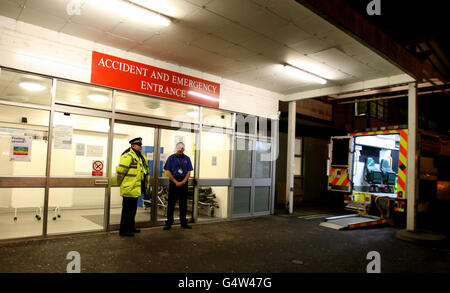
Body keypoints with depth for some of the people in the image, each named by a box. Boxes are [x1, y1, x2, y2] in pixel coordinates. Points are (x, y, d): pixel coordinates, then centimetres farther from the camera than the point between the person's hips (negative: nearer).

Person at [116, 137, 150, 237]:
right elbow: (120, 171, -17)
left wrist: (146, 185, 21)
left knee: (133, 209, 18)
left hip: (136, 189, 9)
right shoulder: (128, 156, -15)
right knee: (127, 210, -2)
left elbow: (146, 172, 23)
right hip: (129, 189, -9)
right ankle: (123, 230, 8)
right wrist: (121, 183, -7)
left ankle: (131, 227, 31)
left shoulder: (141, 157, 15)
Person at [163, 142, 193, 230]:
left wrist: (183, 182, -8)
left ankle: (183, 222, 16)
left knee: (183, 204, 7)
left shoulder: (187, 159, 8)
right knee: (171, 204, -1)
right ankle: (169, 223, 8)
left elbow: (189, 172, 5)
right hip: (173, 183, -2)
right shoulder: (171, 158, 2)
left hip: (184, 183, 2)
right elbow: (168, 172, -2)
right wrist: (176, 182, -9)